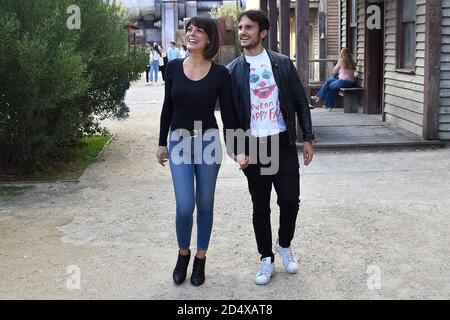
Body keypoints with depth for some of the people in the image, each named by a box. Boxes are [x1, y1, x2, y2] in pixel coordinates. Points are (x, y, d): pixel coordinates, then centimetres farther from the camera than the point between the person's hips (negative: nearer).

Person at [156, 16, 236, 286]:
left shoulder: (220, 73, -6)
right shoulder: (173, 67, -1)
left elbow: (228, 113, -2)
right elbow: (168, 108, 6)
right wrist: (162, 143, 8)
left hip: (208, 142, -1)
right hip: (179, 142, 1)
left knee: (205, 204, 8)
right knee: (185, 206, -5)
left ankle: (200, 260, 25)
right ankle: (183, 254, 21)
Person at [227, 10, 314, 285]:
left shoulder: (283, 63, 2)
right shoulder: (233, 71, 1)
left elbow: (301, 101, 6)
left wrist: (308, 138, 3)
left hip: (283, 144, 0)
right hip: (253, 147, 0)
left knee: (290, 201, 0)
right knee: (260, 207, 6)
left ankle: (285, 245, 28)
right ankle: (267, 260, 21)